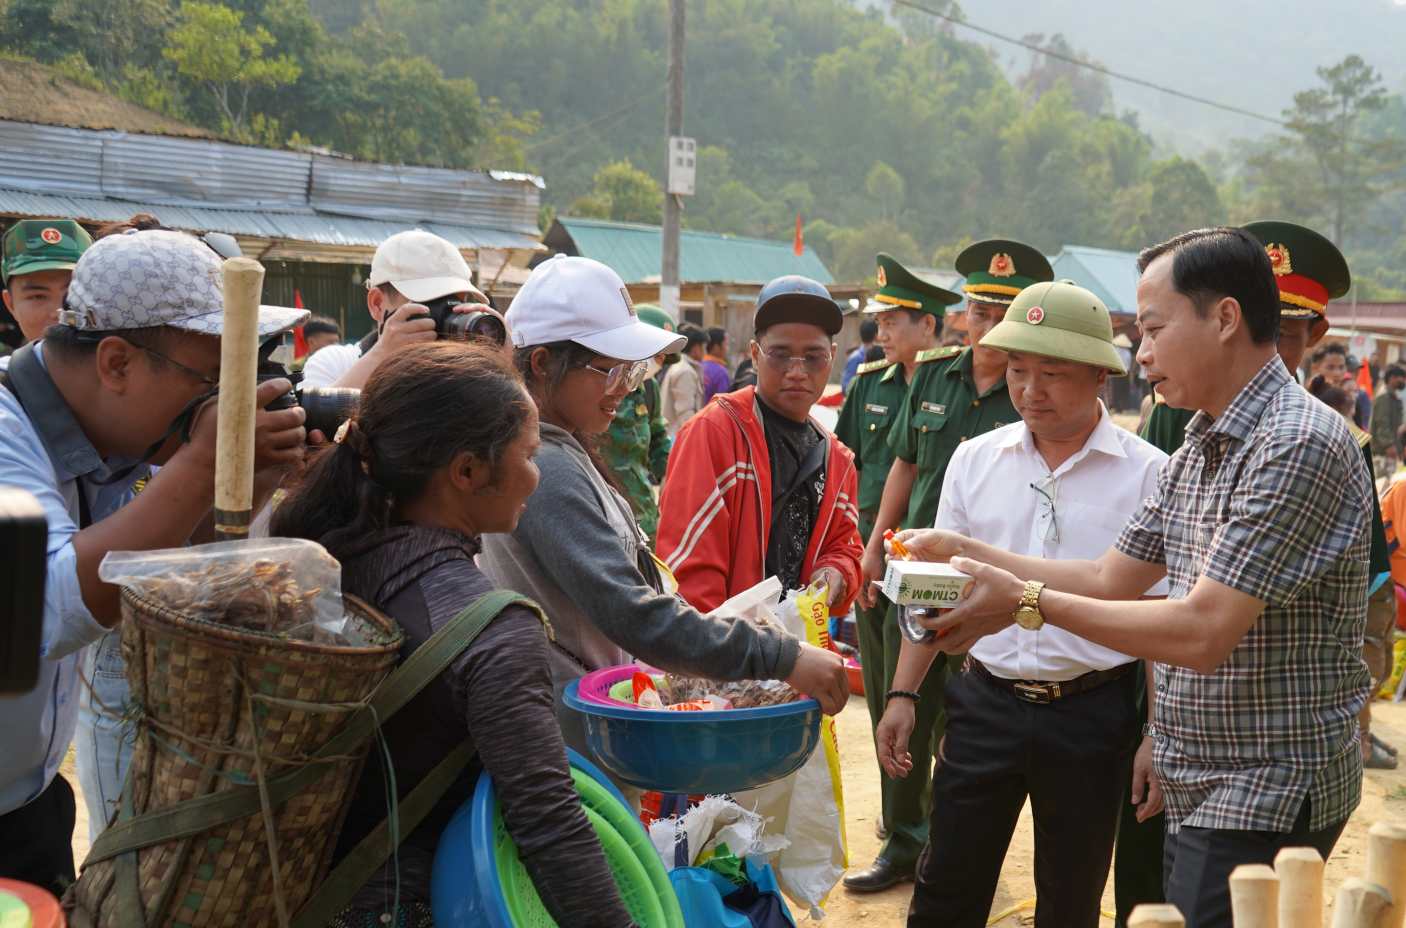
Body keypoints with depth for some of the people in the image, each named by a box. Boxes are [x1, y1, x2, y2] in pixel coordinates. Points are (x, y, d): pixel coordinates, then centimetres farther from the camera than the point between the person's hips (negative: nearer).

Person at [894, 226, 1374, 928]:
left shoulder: (1301, 443, -20)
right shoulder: (1198, 450, 10)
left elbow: (1201, 633, -26)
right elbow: (1109, 580, 13)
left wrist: (1027, 599, -20)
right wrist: (965, 552, 4)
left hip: (1266, 795, -9)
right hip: (1199, 786, 9)